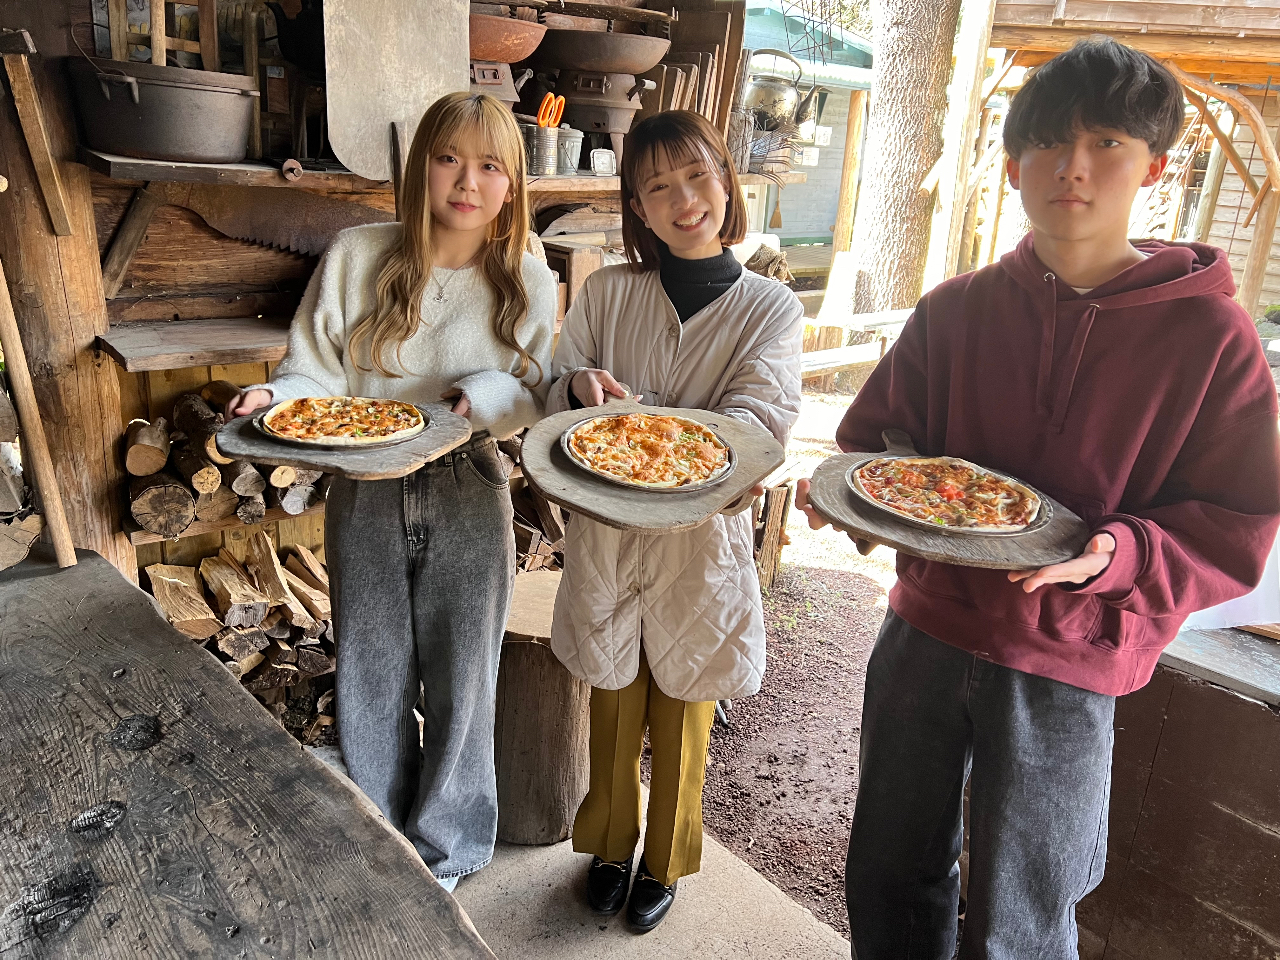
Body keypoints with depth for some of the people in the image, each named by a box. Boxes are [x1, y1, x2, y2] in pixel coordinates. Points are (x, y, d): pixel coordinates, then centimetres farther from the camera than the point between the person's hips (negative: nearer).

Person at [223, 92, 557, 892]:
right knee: (372, 679, 15)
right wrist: (275, 400, -22)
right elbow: (315, 371, -1)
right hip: (366, 498, 1)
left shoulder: (528, 282, -3)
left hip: (468, 500, 0)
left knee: (460, 677, 11)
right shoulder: (357, 257, -5)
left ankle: (445, 855, 37)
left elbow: (536, 398, 1)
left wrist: (487, 394, -20)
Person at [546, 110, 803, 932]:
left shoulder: (770, 309, -5)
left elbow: (749, 430, -16)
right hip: (607, 536, 2)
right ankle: (611, 842, 45)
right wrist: (582, 386, -21)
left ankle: (666, 862, 42)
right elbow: (555, 393, 3)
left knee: (681, 719, 15)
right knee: (613, 708, 18)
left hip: (702, 543, -1)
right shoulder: (607, 292, 0)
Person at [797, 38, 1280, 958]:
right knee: (889, 883, 19)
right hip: (925, 631, 3)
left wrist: (1115, 554, -26)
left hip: (1067, 667, -2)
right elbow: (874, 435, 7)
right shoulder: (956, 309, 1)